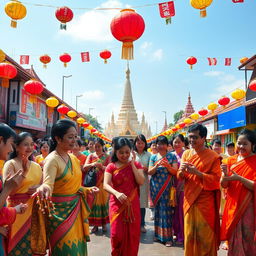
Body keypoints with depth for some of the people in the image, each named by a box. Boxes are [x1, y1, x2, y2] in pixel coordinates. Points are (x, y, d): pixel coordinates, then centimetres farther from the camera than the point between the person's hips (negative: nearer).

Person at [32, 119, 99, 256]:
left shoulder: (73, 158, 6)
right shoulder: (52, 159, -17)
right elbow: (48, 184, -32)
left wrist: (87, 190, 4)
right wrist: (43, 188, -52)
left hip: (76, 211, 7)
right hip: (60, 212, -7)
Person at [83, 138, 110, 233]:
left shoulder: (107, 157, 4)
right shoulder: (91, 156, 7)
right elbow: (84, 167, -5)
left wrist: (102, 166, -25)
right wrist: (92, 164, -24)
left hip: (103, 183, -1)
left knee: (103, 201, 3)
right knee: (94, 202, 2)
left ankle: (104, 223, 17)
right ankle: (95, 224, 14)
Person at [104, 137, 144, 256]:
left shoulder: (136, 165, 4)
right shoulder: (111, 167, 0)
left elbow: (141, 181, -10)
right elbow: (105, 185, -11)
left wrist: (132, 164, -11)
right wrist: (116, 193, -30)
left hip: (132, 204, 1)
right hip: (117, 204, -1)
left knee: (132, 234, 6)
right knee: (117, 234, -1)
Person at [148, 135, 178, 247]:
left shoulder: (172, 156, 1)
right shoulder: (153, 157, 6)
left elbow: (175, 172, -3)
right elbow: (149, 172, 1)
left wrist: (168, 166, -21)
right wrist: (157, 165, -17)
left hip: (167, 187, -2)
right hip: (156, 187, 2)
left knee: (166, 210, -3)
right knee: (157, 209, 10)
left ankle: (168, 237, 7)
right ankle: (158, 234, 24)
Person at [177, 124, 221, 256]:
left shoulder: (213, 156, -8)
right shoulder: (186, 154, 6)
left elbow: (216, 179, -12)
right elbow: (180, 177, 8)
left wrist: (197, 172, -23)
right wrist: (182, 171, -14)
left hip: (205, 202, -4)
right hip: (189, 199, 4)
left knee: (205, 236, 5)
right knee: (189, 234, 12)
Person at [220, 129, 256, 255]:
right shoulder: (231, 160, 2)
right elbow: (224, 185, -1)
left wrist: (239, 178, -26)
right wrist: (225, 175, -20)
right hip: (232, 206, 4)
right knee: (234, 239, 13)